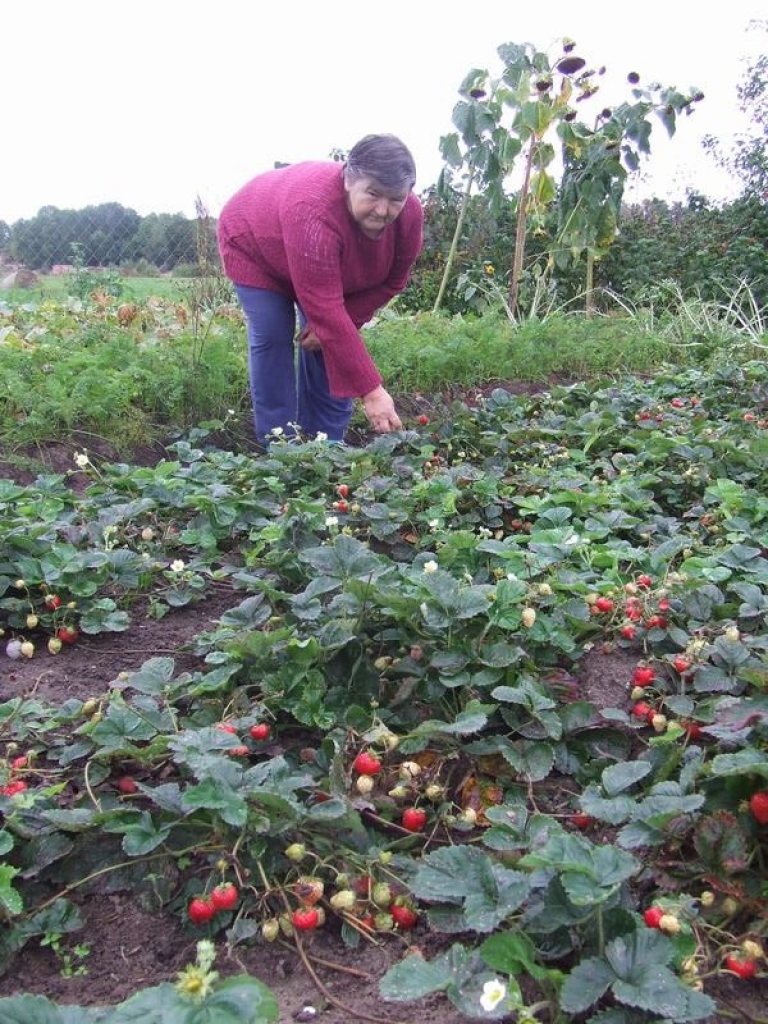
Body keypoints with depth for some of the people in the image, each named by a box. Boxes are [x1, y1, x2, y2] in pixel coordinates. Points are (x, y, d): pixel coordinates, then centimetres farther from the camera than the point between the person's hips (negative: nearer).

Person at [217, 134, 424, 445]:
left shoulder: (410, 216, -27)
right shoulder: (313, 212, -45)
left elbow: (391, 282, -12)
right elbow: (326, 309, -46)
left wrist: (328, 325, -23)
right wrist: (370, 391, -47)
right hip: (254, 244, -5)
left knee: (329, 342, -2)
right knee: (272, 340, -13)